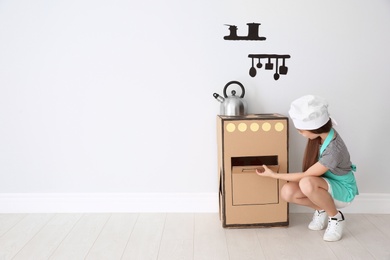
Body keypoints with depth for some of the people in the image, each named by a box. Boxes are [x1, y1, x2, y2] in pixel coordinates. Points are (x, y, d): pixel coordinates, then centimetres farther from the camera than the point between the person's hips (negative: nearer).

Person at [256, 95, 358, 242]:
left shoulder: (333, 150, -34)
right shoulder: (322, 134, -13)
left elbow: (305, 175, -25)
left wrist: (274, 175, -15)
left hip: (343, 190, -6)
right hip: (326, 185, 6)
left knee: (307, 183, -37)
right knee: (287, 192, -19)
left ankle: (336, 218, -10)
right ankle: (321, 209, 7)